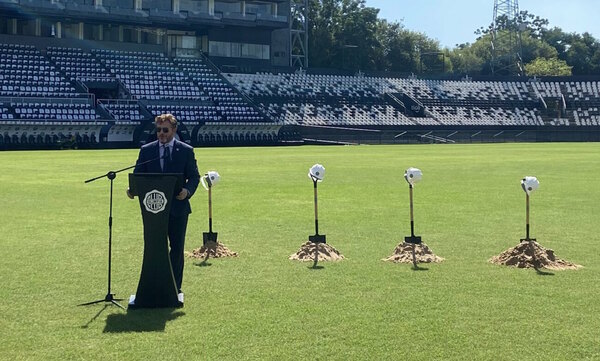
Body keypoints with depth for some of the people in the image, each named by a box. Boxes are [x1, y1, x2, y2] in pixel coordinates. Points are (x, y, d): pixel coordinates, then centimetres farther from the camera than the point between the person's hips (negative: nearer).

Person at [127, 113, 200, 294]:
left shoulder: (186, 150, 2)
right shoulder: (146, 150, 5)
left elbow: (194, 177, 1)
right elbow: (138, 175, 5)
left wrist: (187, 191, -18)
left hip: (177, 207, 0)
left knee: (177, 247, 7)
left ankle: (175, 286, 18)